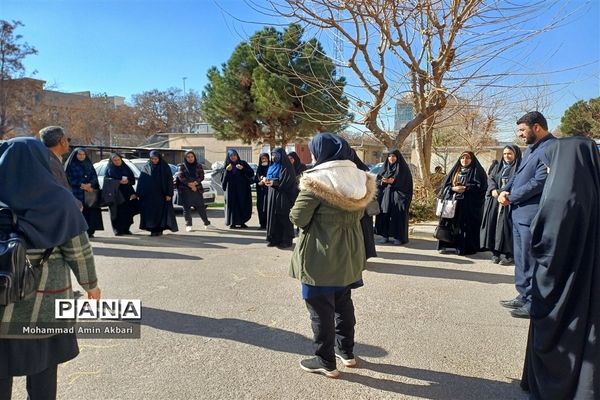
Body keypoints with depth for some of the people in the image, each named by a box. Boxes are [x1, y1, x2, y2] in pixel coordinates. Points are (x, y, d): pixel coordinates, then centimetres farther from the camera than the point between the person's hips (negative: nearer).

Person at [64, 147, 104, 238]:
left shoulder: (88, 164, 18)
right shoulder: (70, 165, 5)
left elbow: (94, 176, 9)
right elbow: (71, 179, -2)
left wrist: (89, 185, -9)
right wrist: (82, 185, -12)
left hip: (90, 192, 4)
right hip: (77, 193, -4)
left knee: (90, 211, -4)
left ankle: (90, 231, 1)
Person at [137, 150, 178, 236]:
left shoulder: (165, 167, -1)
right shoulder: (146, 167, 6)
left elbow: (169, 181, -4)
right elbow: (141, 181, 5)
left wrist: (169, 194, -10)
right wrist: (139, 194, -1)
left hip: (161, 194, -2)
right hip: (148, 195, 2)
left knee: (160, 211, -2)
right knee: (150, 211, 1)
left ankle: (159, 229, 6)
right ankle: (153, 229, 8)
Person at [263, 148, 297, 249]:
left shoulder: (286, 167, -8)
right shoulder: (272, 166, 17)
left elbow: (287, 181, -15)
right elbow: (269, 177, 19)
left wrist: (273, 182, -22)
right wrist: (266, 179, -4)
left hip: (284, 195, -8)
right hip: (272, 194, 8)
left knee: (284, 217, -4)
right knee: (273, 216, 6)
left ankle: (286, 240, 3)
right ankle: (274, 239, 13)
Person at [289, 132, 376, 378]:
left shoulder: (316, 181, -19)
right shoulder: (360, 179, 2)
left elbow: (298, 218, -15)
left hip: (321, 256, -7)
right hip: (350, 254, 7)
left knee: (321, 309, 7)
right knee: (343, 303, 21)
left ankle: (326, 362, 18)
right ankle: (346, 351, 34)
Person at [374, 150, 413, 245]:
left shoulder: (403, 168, 1)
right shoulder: (385, 167, 15)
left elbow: (405, 182, -6)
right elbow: (378, 179, 11)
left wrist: (393, 181, -17)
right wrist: (383, 181, -12)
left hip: (398, 195, -4)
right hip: (385, 195, 4)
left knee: (398, 215, -8)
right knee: (384, 214, -3)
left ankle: (400, 237, -1)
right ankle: (384, 235, 4)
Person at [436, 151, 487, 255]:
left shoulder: (477, 171, 4)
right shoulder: (455, 171, 18)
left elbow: (480, 187, -8)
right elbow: (445, 185, 11)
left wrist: (466, 188, -17)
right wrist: (453, 189, -9)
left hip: (469, 205, -4)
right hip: (453, 203, 4)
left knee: (465, 226, -6)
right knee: (449, 224, 1)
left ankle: (463, 248, -1)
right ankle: (445, 245, 7)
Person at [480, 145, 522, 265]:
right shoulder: (498, 166, 20)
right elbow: (490, 179, 7)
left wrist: (501, 192, -17)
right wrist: (493, 190, -12)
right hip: (495, 201, 5)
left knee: (506, 227, -8)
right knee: (494, 225, 1)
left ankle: (508, 254, -4)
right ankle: (496, 252, 6)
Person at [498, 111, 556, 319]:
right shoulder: (531, 148, 18)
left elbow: (539, 182, -21)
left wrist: (510, 197, -12)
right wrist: (505, 191, 2)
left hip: (533, 214, -10)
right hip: (519, 212, 10)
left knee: (530, 261, -2)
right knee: (520, 259, 17)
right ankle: (523, 296, 28)